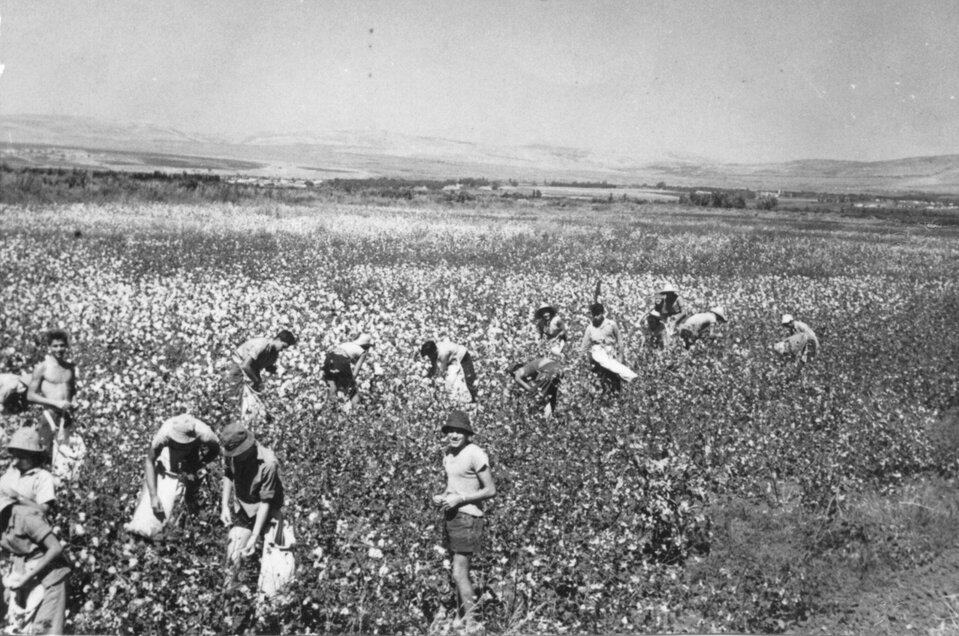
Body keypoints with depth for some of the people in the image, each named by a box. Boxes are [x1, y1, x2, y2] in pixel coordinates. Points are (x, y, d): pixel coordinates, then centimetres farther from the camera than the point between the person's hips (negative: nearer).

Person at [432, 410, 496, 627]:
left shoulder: (475, 454, -15)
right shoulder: (448, 454, 10)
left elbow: (490, 490, -14)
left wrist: (458, 499, -17)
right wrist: (441, 497, 4)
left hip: (468, 517, -8)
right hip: (451, 516, 8)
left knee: (459, 573, -10)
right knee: (458, 572, 11)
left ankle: (471, 620, -2)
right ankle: (459, 618, 18)